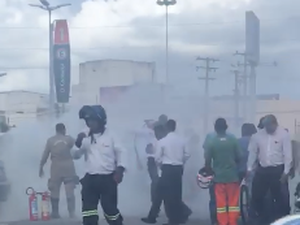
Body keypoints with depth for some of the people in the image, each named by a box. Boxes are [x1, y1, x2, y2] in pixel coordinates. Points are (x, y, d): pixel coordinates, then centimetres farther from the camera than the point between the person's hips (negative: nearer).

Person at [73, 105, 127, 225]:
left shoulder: (110, 135, -4)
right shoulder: (86, 138, 5)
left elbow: (121, 152, 0)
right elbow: (76, 155, 3)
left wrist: (120, 169, -13)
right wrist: (78, 144, -17)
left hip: (108, 179, -3)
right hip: (90, 179, 4)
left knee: (110, 209, 2)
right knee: (88, 211, 2)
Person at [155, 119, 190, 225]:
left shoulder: (162, 141, -9)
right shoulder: (181, 140, 1)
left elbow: (157, 158, -3)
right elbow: (186, 155, 6)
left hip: (167, 169, -4)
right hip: (178, 169, 4)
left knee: (168, 194, 1)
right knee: (177, 194, 10)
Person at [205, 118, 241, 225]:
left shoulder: (212, 142, -6)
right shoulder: (233, 140, -4)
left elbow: (207, 161, -6)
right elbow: (239, 157, -2)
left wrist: (210, 171, 13)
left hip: (219, 176, 0)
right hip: (232, 176, 0)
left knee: (221, 203, 5)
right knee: (233, 202, 7)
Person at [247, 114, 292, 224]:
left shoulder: (283, 134, -9)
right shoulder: (258, 135, 1)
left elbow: (288, 155, -9)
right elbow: (253, 152, 7)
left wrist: (286, 172, -12)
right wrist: (249, 169, 5)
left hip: (277, 170, -4)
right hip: (262, 170, 4)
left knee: (279, 197, 1)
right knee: (256, 196, 8)